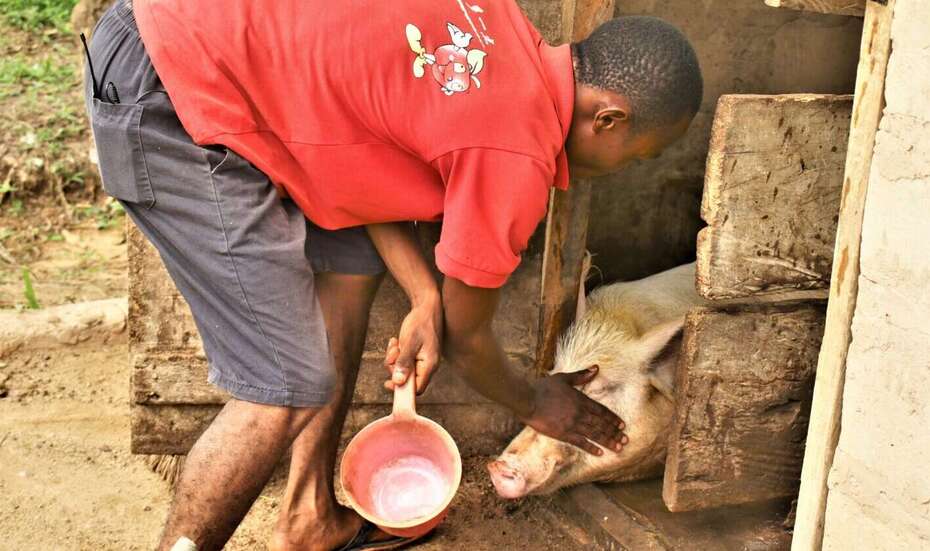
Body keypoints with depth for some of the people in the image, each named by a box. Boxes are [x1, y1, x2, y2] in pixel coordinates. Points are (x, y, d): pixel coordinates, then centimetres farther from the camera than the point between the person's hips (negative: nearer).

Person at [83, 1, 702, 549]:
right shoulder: (516, 160, -15)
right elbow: (466, 336, 0)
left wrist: (425, 296, 7)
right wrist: (535, 404, 20)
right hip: (174, 103, -10)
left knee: (352, 258, 15)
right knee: (291, 391, -7)